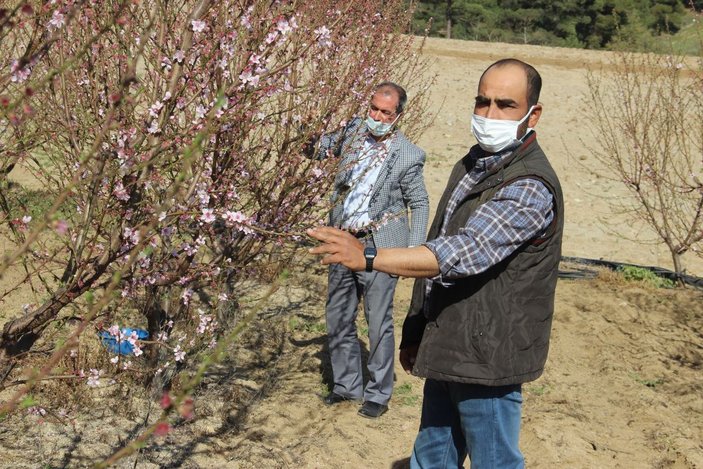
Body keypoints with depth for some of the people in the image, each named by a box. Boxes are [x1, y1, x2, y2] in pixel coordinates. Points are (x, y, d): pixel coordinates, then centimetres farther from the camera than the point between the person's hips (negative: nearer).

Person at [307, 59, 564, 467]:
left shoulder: (530, 187, -20)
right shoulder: (472, 166, 11)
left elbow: (463, 253, -31)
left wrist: (367, 257, -35)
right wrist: (416, 333, 19)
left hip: (487, 357, -9)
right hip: (446, 350, 9)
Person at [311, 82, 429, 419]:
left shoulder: (408, 155, -9)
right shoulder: (353, 131, 4)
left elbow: (419, 204, -1)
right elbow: (321, 147, 22)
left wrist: (414, 251, -10)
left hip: (378, 246, -6)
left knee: (379, 324, 1)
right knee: (338, 319, 14)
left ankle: (378, 394, 16)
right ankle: (347, 385, 30)